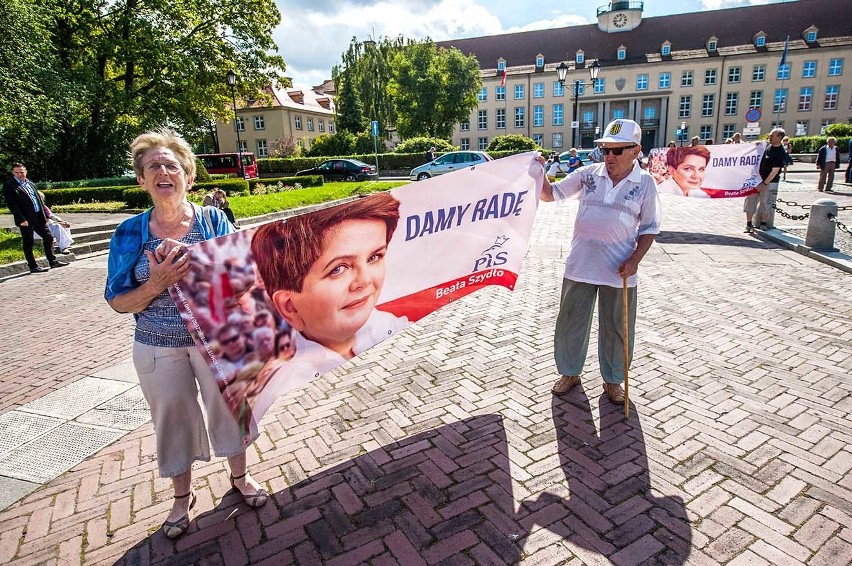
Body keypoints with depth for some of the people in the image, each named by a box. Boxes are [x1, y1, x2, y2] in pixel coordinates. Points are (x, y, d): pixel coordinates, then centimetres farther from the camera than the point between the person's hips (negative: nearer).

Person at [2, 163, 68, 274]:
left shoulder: (30, 183, 14)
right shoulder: (9, 185, -6)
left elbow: (39, 199, 17)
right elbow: (11, 204, -12)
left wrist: (45, 214, 11)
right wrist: (21, 219, -18)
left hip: (39, 217, 7)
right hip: (25, 219, -7)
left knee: (49, 237, 10)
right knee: (28, 243, 1)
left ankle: (53, 261, 21)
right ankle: (33, 267, 7)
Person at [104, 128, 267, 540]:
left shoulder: (214, 220, -7)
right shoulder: (129, 233, -6)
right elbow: (118, 302, -4)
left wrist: (193, 266, -26)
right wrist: (157, 285, -24)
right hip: (159, 349, 1)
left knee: (228, 408, 14)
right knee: (174, 419, 15)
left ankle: (240, 476, 41)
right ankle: (182, 496, 40)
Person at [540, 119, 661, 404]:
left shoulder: (645, 183, -2)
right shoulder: (588, 174, 0)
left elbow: (650, 228, 2)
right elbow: (551, 194, 6)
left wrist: (635, 259, -11)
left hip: (619, 271, -1)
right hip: (580, 266, 2)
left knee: (616, 328, 10)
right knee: (571, 322, 11)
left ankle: (613, 380, 32)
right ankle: (569, 373, 32)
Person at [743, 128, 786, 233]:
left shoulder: (780, 152, -15)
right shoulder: (767, 146, 5)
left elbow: (775, 171, -17)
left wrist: (764, 184, -18)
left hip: (769, 182, -6)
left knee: (766, 203, 2)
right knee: (750, 200, 2)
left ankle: (763, 223, 16)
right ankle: (749, 223, 7)